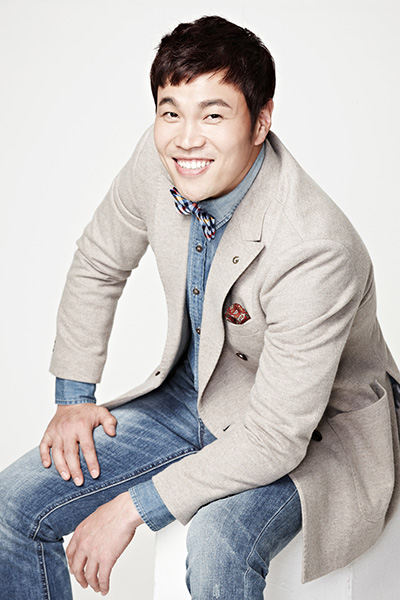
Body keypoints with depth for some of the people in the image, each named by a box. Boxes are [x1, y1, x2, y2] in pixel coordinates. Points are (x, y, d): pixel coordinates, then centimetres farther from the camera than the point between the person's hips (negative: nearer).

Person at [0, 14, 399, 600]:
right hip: (193, 394, 6)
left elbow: (274, 438, -29)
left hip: (313, 433, -5)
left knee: (218, 544, -36)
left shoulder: (315, 251, -34)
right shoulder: (158, 158, -15)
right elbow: (98, 264, 5)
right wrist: (73, 395, 2)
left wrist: (131, 508, -24)